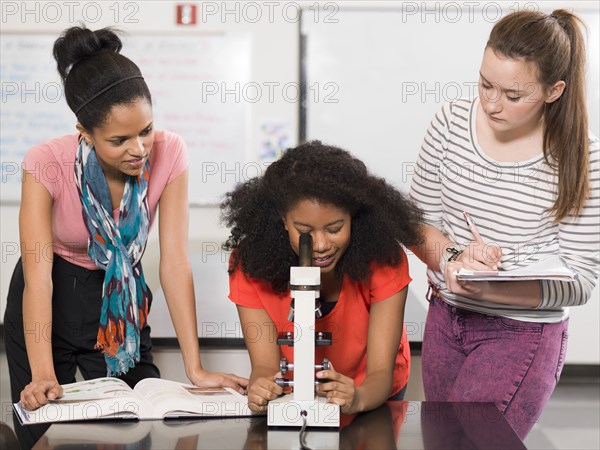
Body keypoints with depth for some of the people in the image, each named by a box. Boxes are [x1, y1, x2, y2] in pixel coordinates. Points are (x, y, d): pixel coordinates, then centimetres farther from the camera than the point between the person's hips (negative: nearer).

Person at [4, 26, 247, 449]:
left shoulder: (169, 154, -21)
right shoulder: (48, 164, -26)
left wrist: (196, 368, -25)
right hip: (51, 301, -1)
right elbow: (38, 273, -28)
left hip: (120, 302, 2)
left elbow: (175, 261, -21)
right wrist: (43, 374, -39)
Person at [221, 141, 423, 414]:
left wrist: (357, 399, -46)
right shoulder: (249, 263, -19)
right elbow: (265, 364, -19)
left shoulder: (384, 261, -21)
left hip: (368, 395, 0)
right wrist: (260, 389, -42)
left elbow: (380, 371, -24)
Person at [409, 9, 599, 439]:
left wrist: (488, 290, -29)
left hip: (522, 332, -4)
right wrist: (454, 256, -21)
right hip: (444, 320, 5)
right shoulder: (452, 123, -5)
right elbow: (417, 225, 2)